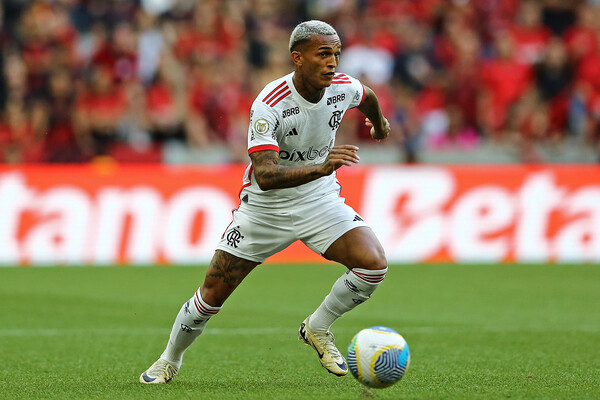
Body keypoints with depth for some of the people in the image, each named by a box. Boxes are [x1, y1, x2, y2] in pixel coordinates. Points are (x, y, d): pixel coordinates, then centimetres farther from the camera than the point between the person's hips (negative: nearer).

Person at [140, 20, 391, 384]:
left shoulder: (343, 88, -13)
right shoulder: (268, 104, -29)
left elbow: (368, 98, 14)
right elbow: (264, 175, -38)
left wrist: (379, 122, 36)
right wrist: (321, 168, -52)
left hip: (319, 200, 3)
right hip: (265, 206, -3)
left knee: (374, 264, -21)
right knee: (213, 295, -1)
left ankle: (318, 329, 4)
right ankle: (169, 361, 26)